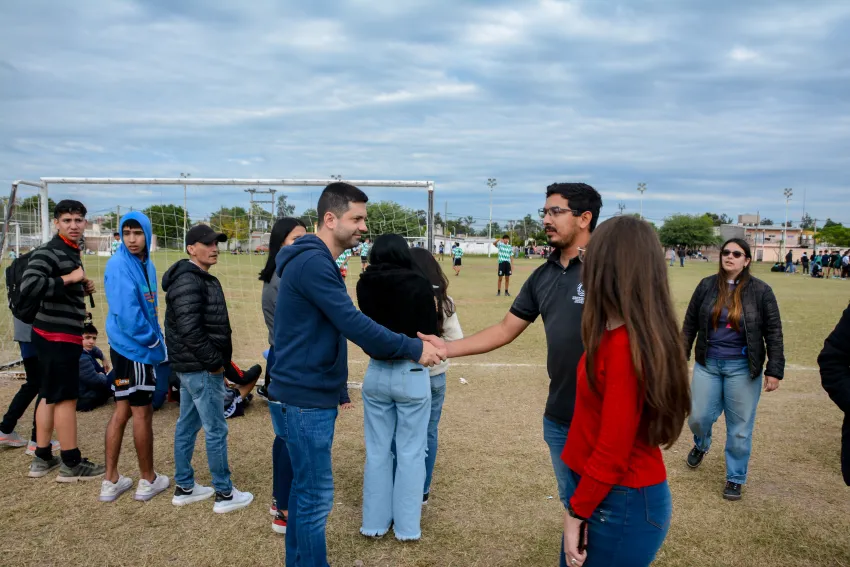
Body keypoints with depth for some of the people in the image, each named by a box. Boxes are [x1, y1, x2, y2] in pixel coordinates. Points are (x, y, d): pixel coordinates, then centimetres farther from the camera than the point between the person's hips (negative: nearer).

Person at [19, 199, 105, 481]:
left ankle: (42, 458, 25)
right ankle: (71, 464, 6)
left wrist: (82, 288, 5)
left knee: (49, 395, 15)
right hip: (56, 335, -10)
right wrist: (68, 279, -23)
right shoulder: (47, 252, -15)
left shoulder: (72, 252, 15)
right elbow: (28, 287, -28)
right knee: (66, 397, -3)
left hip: (64, 334, 10)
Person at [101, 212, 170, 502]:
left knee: (122, 411, 12)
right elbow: (126, 312, -24)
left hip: (129, 347, 8)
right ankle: (148, 480, 17)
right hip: (134, 348, -8)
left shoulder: (146, 264, 10)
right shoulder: (119, 266, -17)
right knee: (142, 413, 3)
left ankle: (111, 481, 22)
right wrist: (154, 340, -15)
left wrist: (155, 336, 6)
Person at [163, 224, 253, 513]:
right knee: (216, 430, -2)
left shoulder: (200, 278, 14)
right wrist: (214, 362, -18)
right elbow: (190, 329, -26)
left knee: (187, 426, 17)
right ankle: (224, 494, 9)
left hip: (191, 366, 11)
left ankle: (184, 487, 28)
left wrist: (218, 359, 13)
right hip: (201, 368, -11)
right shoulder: (188, 282, -19)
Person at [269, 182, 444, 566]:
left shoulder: (316, 261, 13)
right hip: (305, 399, -10)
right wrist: (413, 349, -19)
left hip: (310, 396, 10)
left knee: (304, 491, 18)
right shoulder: (314, 263, -19)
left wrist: (408, 344, 9)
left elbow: (344, 326, 15)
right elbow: (353, 324, -25)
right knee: (316, 497, 0)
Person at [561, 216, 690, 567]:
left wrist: (576, 512, -13)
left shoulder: (624, 345, -25)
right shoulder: (642, 335, 1)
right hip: (617, 493, 8)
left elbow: (613, 451, -21)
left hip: (621, 503, -8)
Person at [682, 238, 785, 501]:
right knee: (698, 417, 7)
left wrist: (774, 370, -7)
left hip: (742, 368, -2)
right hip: (708, 363, 2)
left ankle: (735, 478, 24)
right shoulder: (707, 286, 0)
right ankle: (701, 445, 42)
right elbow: (690, 324, 7)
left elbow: (774, 333, -3)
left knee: (740, 427, 6)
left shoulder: (760, 291, -6)